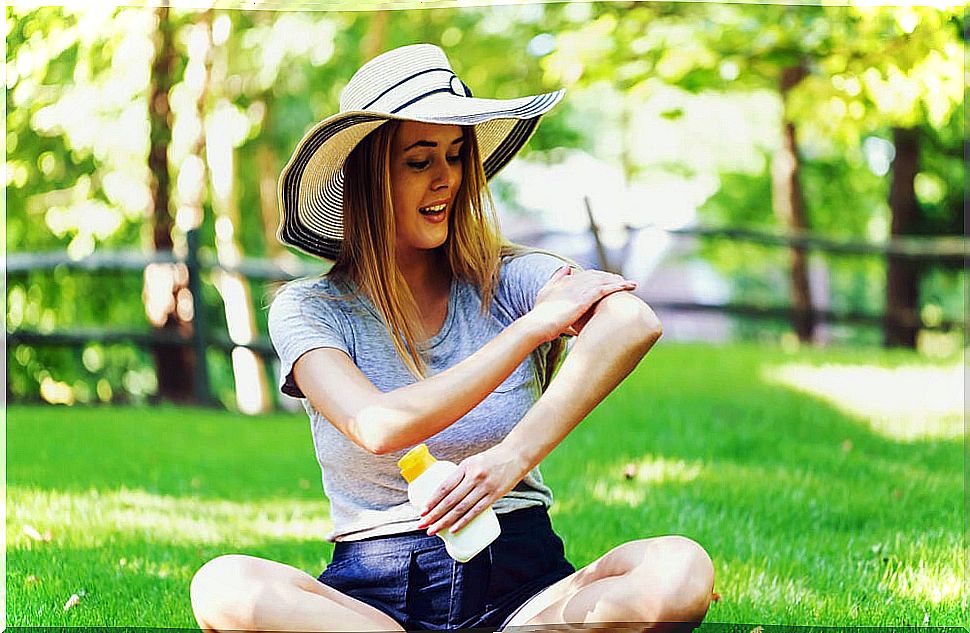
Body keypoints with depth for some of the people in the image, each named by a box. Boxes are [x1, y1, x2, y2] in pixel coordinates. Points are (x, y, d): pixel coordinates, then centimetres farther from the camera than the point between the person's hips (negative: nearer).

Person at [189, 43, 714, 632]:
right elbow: (379, 427, -16)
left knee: (681, 568, -29)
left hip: (519, 577, 0)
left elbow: (634, 323, -18)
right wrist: (534, 324, -12)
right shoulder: (309, 309, 4)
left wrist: (516, 456, -30)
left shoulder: (509, 280, 4)